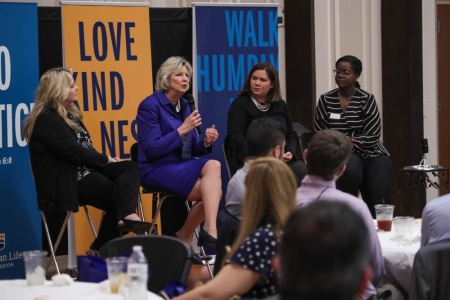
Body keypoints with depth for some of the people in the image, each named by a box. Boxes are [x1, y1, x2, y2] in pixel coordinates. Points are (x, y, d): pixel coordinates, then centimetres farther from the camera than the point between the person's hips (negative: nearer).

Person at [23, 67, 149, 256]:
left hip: (85, 169, 9)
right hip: (65, 180, -9)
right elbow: (73, 151, -21)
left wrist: (104, 160, -3)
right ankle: (99, 249, -8)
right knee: (115, 197, -15)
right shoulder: (47, 120, -15)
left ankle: (128, 216, -26)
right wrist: (106, 160, -10)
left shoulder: (68, 113, 17)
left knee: (129, 168, -13)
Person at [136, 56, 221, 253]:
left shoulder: (184, 106, 13)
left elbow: (191, 149, 13)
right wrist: (182, 130, -22)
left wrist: (206, 142, -9)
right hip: (157, 170, -7)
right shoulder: (150, 105, -9)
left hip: (181, 167, 7)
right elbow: (152, 150, -17)